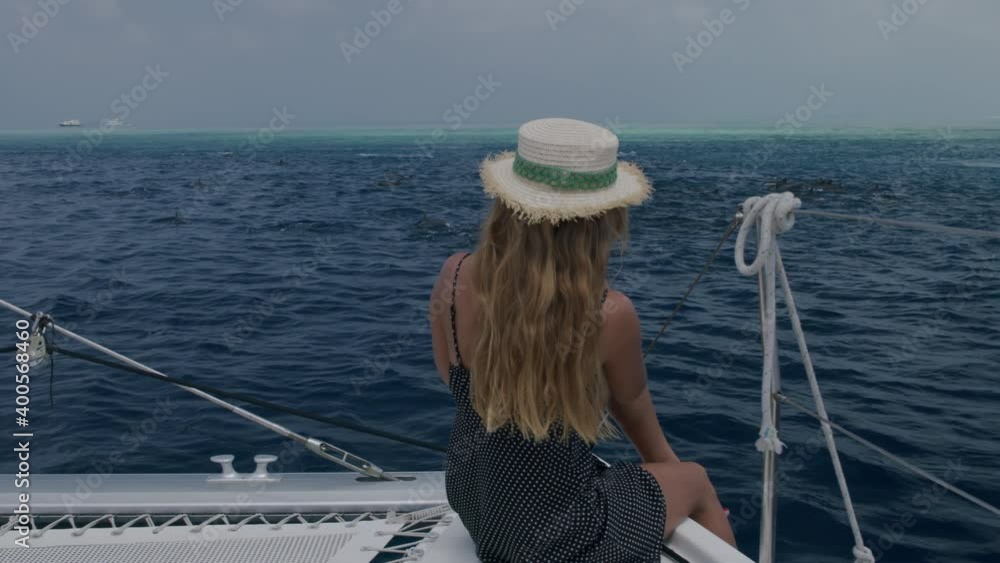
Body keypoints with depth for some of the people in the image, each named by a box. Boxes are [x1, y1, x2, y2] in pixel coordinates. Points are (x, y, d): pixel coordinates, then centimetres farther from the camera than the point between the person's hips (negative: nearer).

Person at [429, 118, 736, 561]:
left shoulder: (455, 278, -18)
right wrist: (666, 462, 16)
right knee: (696, 483, 24)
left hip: (469, 498, 5)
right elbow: (631, 403, -7)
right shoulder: (608, 315, -29)